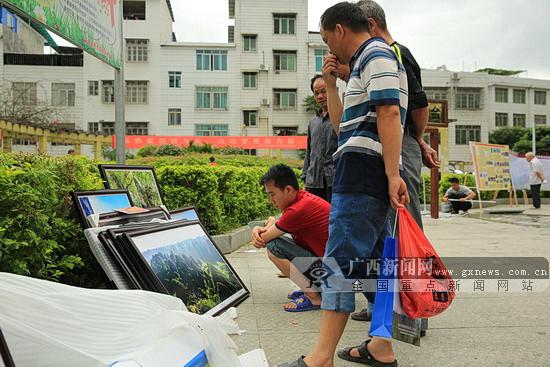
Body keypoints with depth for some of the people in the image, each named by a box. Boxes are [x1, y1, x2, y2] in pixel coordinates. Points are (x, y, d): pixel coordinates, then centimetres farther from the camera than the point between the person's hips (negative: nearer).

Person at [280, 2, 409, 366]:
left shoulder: (376, 55, -2)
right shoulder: (367, 63, 28)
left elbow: (390, 114, -16)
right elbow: (342, 127, 28)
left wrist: (393, 175, -24)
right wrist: (331, 84, 21)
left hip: (364, 169, -10)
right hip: (367, 175, 10)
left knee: (340, 260, -12)